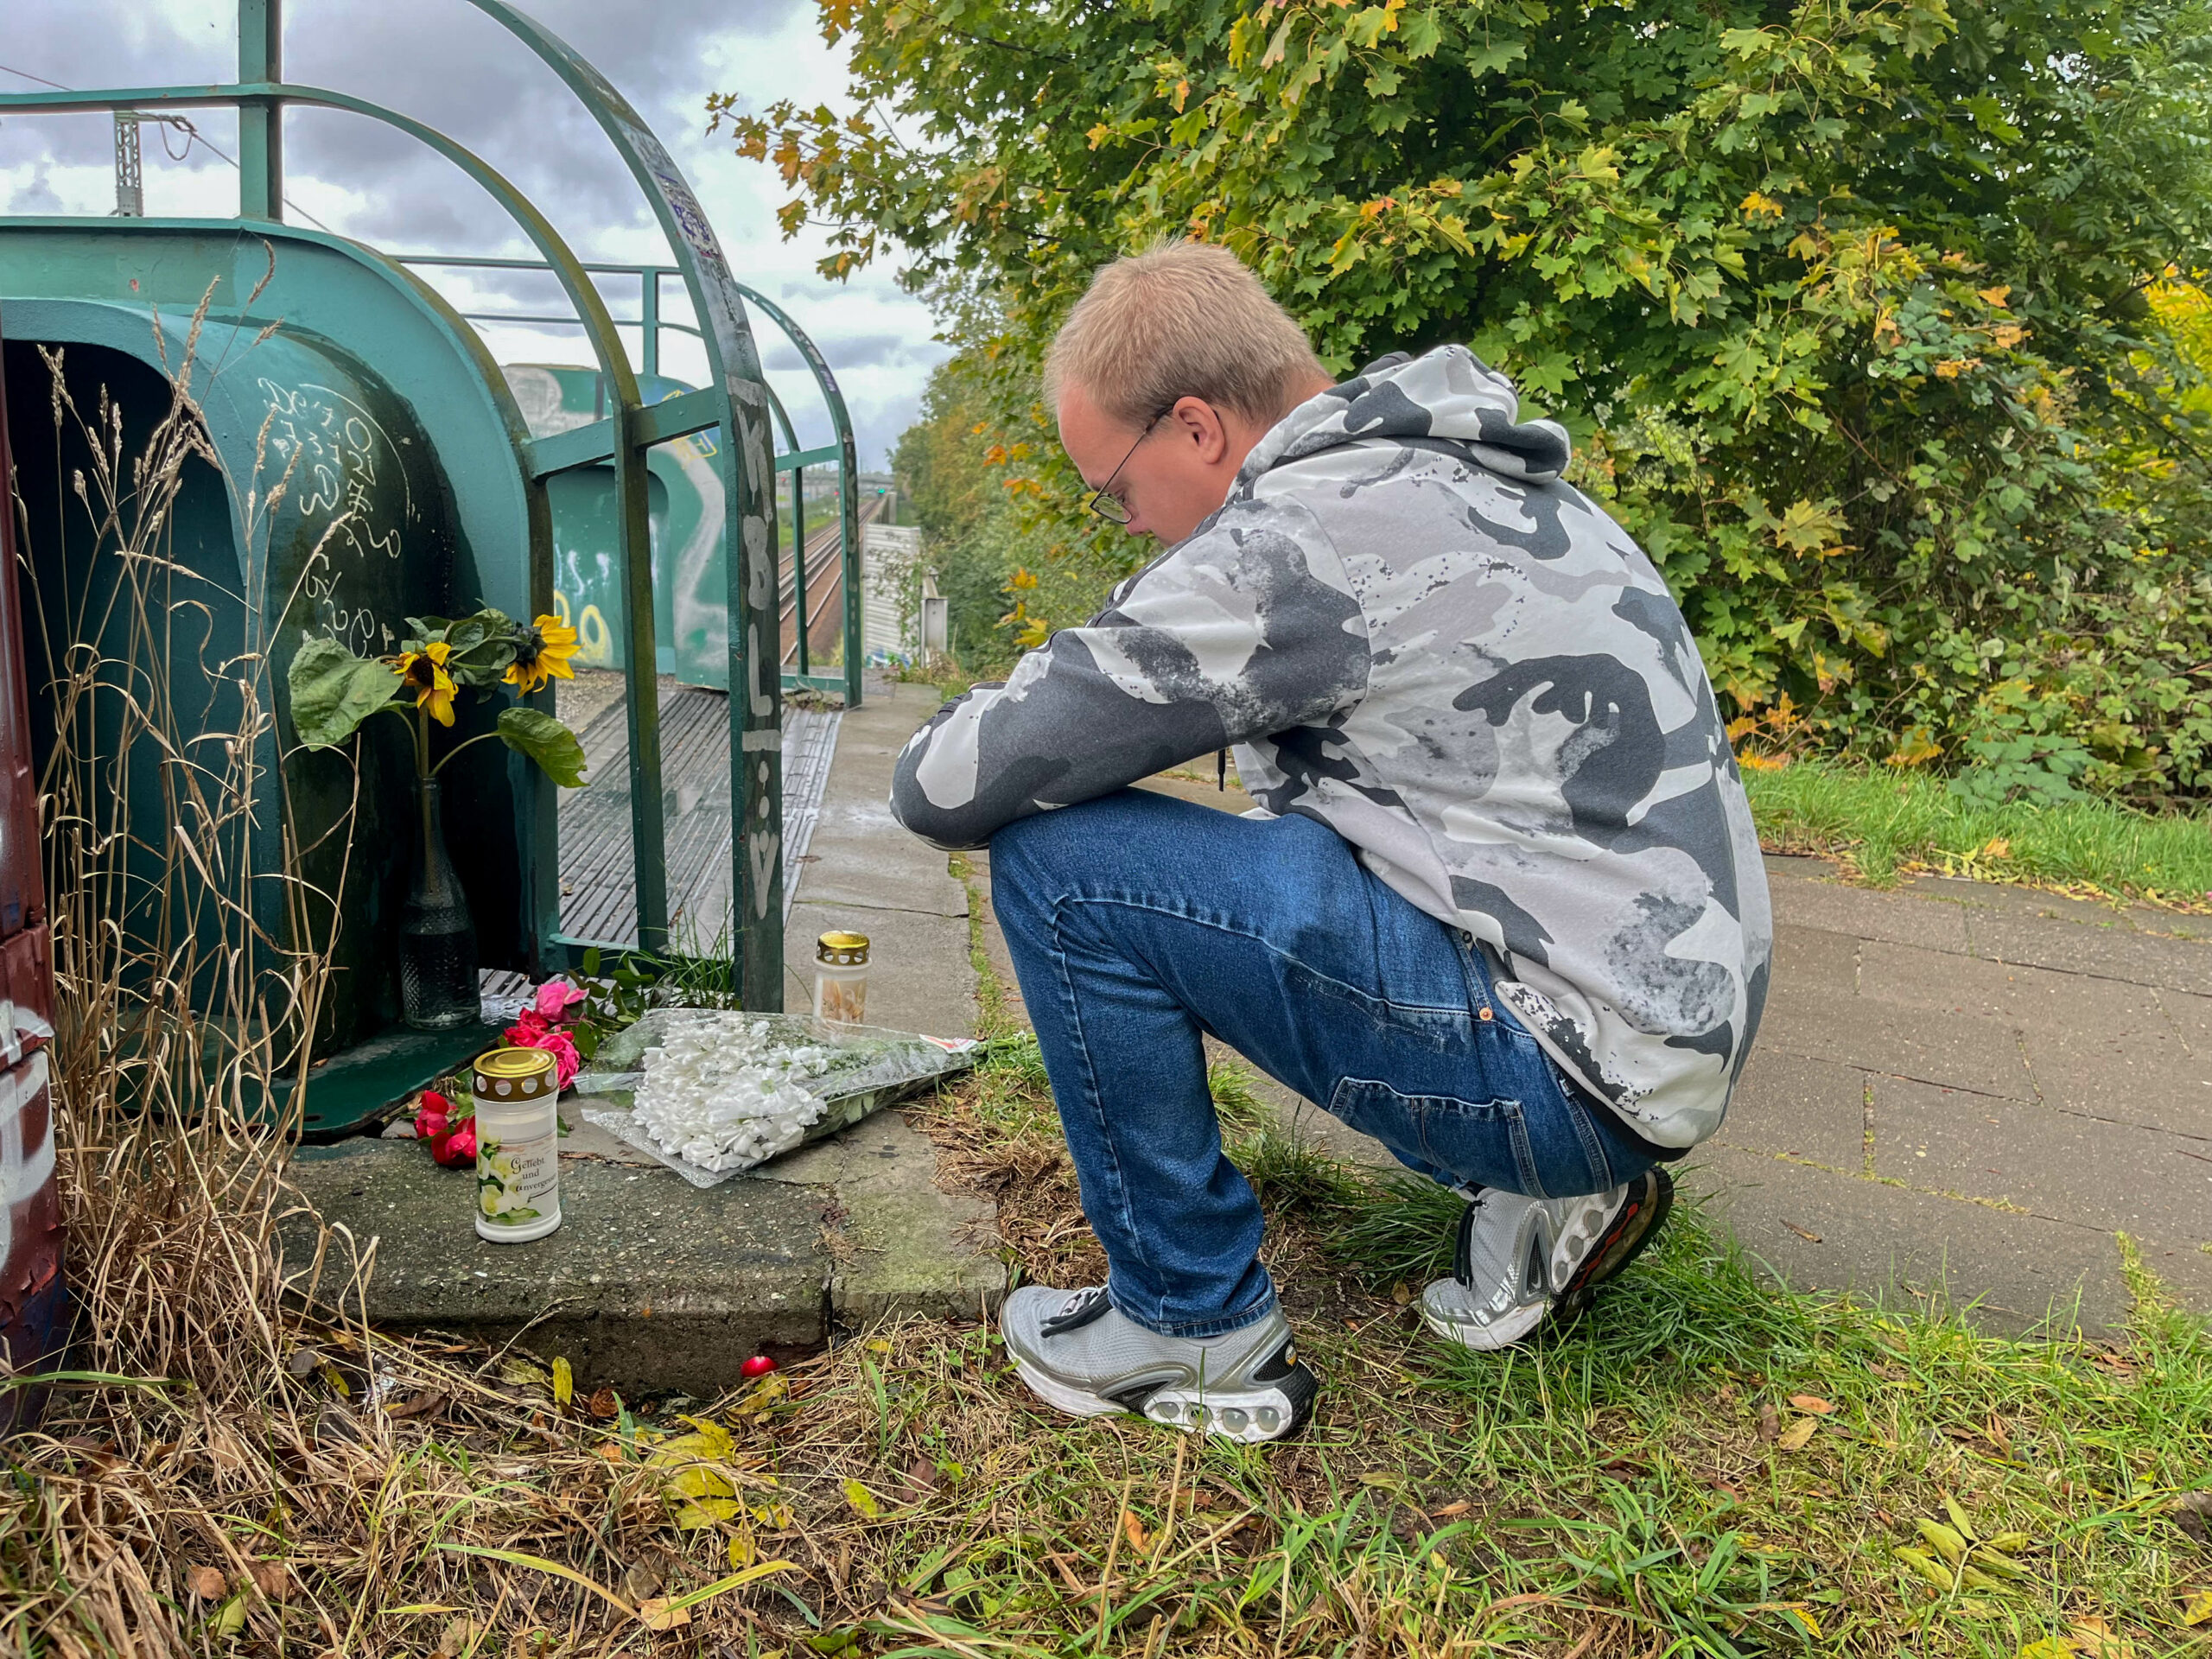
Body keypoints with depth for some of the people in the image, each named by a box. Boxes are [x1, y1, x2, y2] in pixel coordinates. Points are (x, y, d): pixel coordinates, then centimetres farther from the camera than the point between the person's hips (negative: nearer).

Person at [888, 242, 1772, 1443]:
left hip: (1575, 1066, -10)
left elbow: (950, 785, -15)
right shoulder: (1461, 476, 11)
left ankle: (1191, 1324, 4)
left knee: (1061, 864, -13)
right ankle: (1530, 1199, 17)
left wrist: (943, 774, 8)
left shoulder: (1301, 533, -18)